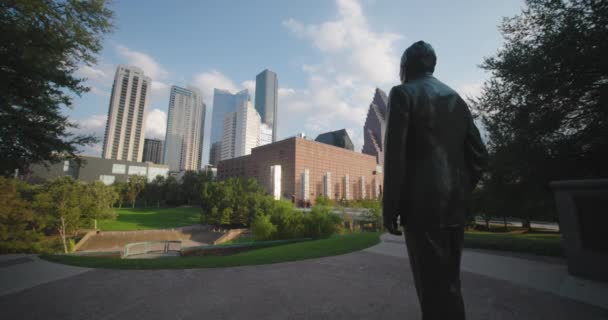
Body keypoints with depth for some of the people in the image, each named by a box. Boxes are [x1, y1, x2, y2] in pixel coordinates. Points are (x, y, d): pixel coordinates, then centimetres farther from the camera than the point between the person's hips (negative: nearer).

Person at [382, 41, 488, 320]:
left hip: (423, 204, -7)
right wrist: (461, 192, 19)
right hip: (455, 205, 8)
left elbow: (395, 152, -15)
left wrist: (390, 207, -11)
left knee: (433, 284, 1)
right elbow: (478, 155, 13)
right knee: (449, 282, 19)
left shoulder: (402, 93, -3)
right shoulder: (456, 98, 17)